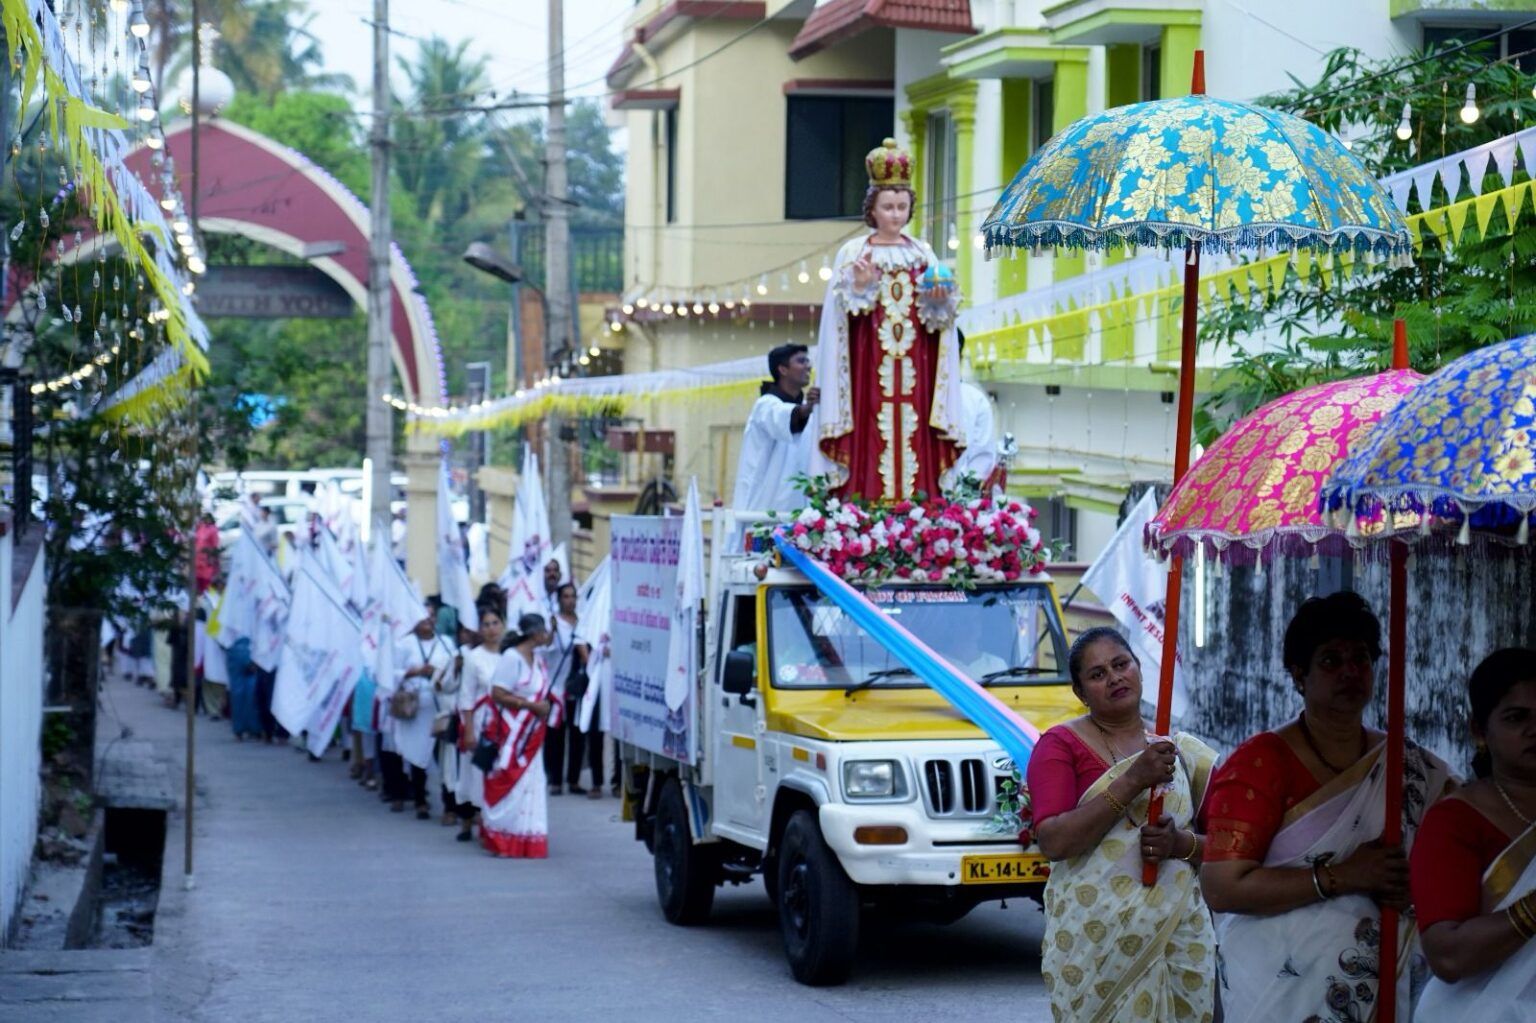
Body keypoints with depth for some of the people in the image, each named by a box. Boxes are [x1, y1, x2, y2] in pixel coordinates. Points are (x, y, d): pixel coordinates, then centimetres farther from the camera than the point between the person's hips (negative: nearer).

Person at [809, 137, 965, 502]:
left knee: (914, 441, -4)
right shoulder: (853, 253, 5)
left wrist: (938, 301, -9)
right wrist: (860, 289, -16)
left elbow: (942, 316, 11)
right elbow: (839, 316, 0)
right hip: (869, 368, -2)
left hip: (913, 369, 2)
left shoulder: (924, 253, 13)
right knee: (871, 442, -8)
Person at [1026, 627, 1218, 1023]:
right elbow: (1052, 842, -14)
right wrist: (1132, 780, -18)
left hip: (1179, 935, 4)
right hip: (1095, 941, -3)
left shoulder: (1179, 750, 11)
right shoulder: (1062, 744, 0)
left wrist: (1180, 843, -8)